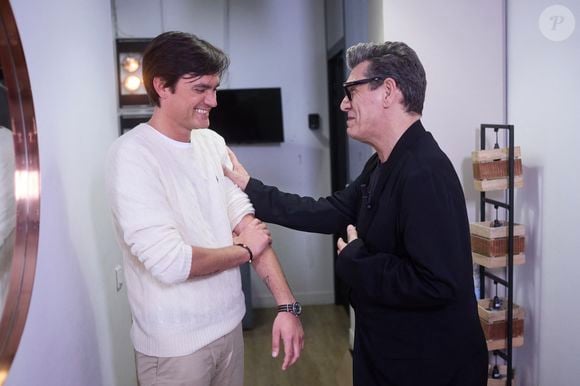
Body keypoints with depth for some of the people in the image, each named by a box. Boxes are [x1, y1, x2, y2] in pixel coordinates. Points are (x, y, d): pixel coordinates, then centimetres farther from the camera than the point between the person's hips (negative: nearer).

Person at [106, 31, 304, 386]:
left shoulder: (213, 143, 2)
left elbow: (248, 225, -1)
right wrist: (244, 250, -10)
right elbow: (169, 262, -26)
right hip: (176, 345, -6)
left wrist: (287, 305, -8)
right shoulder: (133, 155, -19)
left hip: (229, 324, 6)